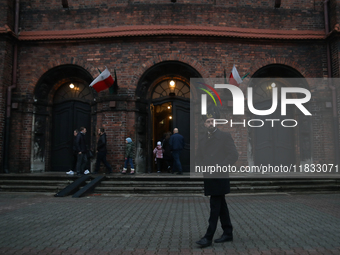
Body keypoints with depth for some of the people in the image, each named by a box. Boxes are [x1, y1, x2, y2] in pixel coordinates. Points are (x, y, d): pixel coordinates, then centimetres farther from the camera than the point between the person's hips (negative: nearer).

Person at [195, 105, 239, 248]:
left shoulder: (225, 136, -4)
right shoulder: (202, 140, 13)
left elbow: (234, 155, -9)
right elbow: (199, 157, 17)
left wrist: (221, 167, -16)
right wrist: (204, 166, -2)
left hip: (220, 177, -6)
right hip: (208, 178, 6)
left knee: (215, 207, -6)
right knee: (221, 206, 15)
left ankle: (208, 237, -1)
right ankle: (228, 233, 26)